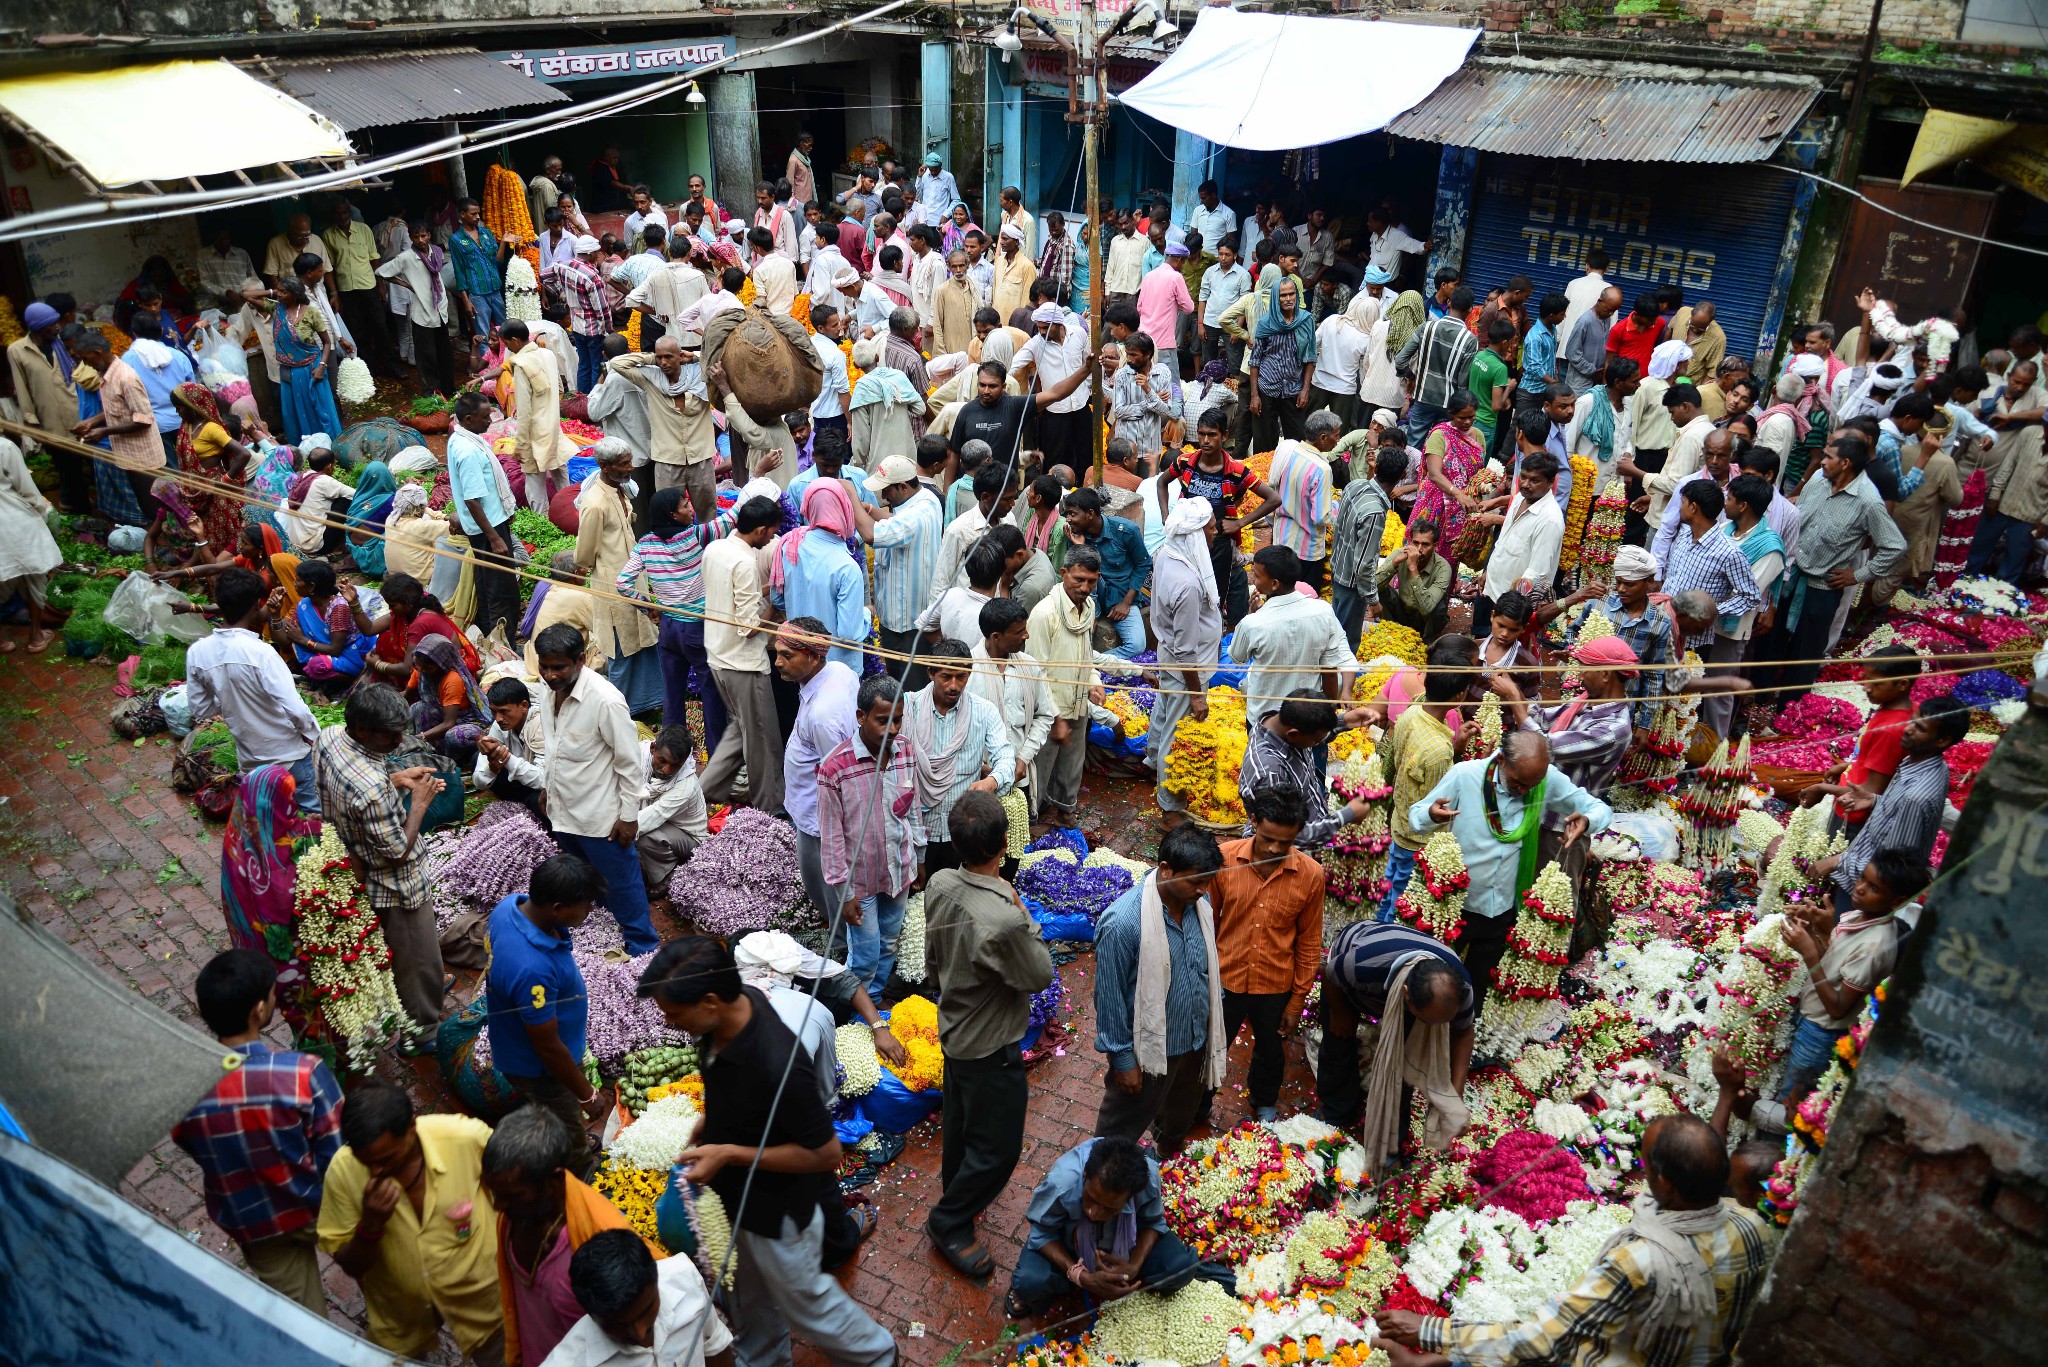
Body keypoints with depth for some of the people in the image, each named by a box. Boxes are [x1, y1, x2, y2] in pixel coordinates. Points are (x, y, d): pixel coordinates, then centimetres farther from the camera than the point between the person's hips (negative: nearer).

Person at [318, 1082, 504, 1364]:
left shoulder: (467, 1138, -28)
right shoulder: (343, 1170, -22)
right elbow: (350, 1266, -10)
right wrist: (370, 1224, -29)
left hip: (481, 1298, -1)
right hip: (399, 1313, 1)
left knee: (499, 1358, 17)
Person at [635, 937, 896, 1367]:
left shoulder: (779, 1067, -42)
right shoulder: (739, 1000, -20)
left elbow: (825, 1153, -28)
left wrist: (729, 1154, -28)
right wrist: (708, 1126, -6)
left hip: (776, 1209, -7)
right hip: (734, 1193, 7)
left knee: (800, 1297, 21)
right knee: (747, 1299, 30)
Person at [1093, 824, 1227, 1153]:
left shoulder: (1199, 900, -12)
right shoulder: (1123, 923, -33)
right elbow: (1110, 998, -22)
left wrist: (1216, 1013, 14)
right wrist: (1122, 1059, -15)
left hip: (1196, 1039, 7)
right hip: (1150, 1049, -7)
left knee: (1182, 1115, 32)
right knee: (1124, 1126, 18)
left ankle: (1170, 1160, 60)